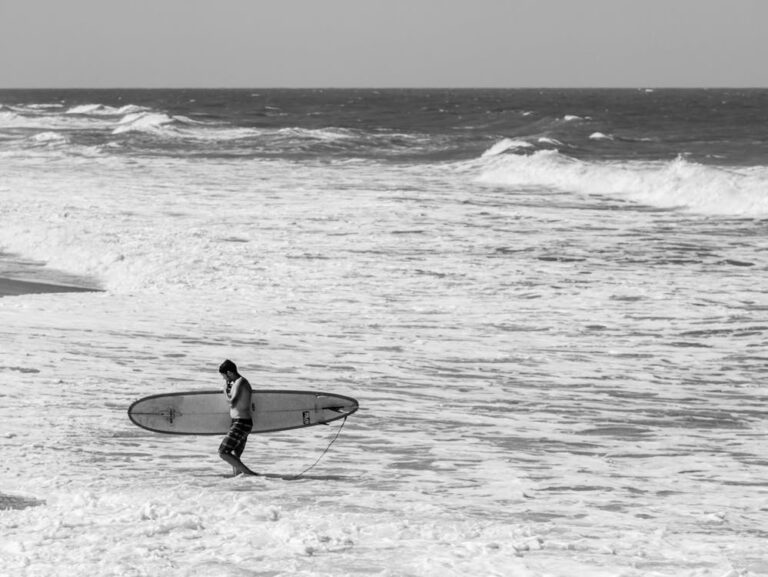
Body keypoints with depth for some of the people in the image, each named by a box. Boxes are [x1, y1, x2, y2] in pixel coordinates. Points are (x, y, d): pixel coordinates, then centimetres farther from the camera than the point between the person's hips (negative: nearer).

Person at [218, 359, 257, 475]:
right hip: (242, 423, 10)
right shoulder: (242, 382, 15)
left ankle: (249, 473, -16)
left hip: (241, 423, -10)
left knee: (223, 453, -11)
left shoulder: (240, 383, -15)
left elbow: (232, 403, -26)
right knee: (235, 458, 13)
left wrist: (225, 389, -11)